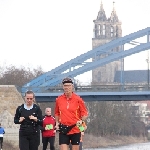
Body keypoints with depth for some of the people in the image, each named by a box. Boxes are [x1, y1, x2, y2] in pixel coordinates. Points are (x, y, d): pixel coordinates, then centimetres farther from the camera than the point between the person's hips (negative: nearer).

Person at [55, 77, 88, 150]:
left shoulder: (78, 99, -4)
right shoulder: (59, 99, 4)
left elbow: (85, 113, 1)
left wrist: (81, 120, -16)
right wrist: (57, 123, 4)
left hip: (75, 130, -1)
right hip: (63, 130, 1)